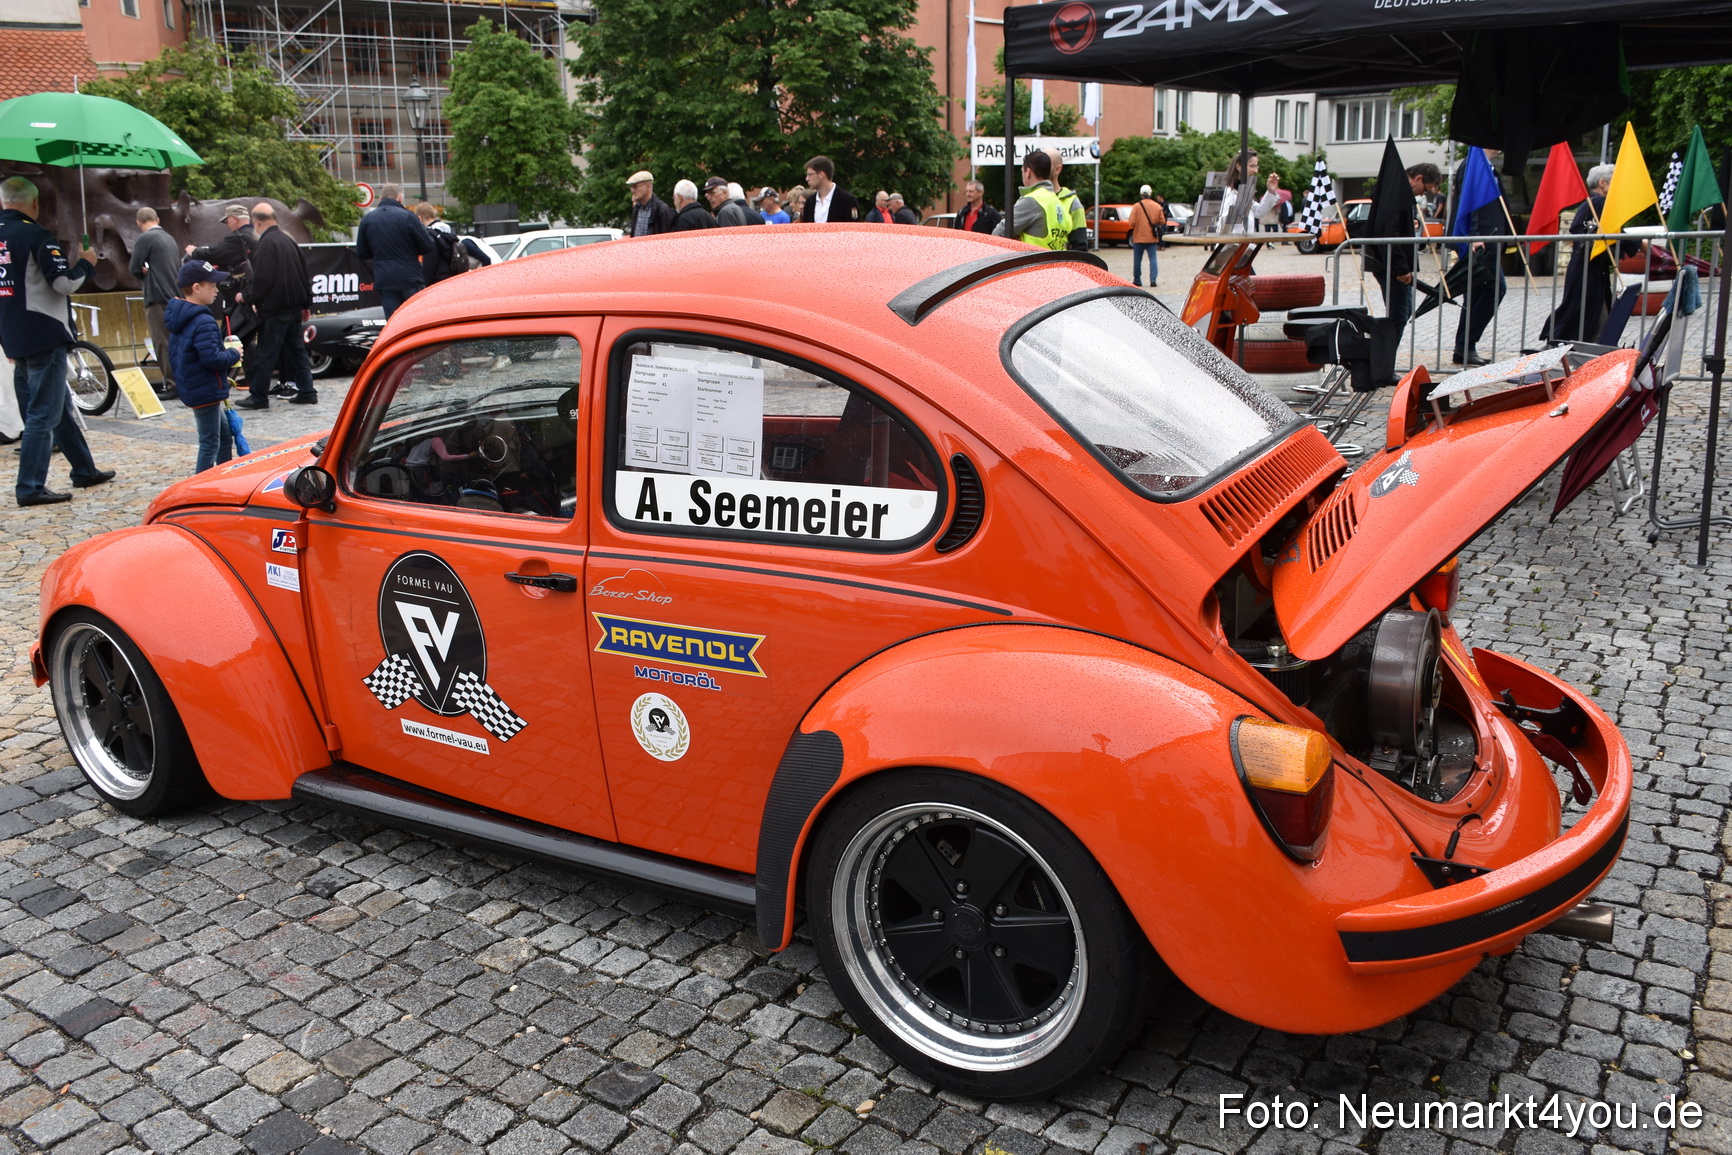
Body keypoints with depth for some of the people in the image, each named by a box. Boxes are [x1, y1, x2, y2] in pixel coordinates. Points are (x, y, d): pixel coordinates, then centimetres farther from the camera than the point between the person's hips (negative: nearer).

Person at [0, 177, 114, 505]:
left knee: (58, 407, 18)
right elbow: (65, 282, -19)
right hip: (44, 336, -8)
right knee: (44, 414, -4)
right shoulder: (36, 235, -14)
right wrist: (85, 263, 1)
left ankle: (84, 470, 29)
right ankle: (31, 488, -4)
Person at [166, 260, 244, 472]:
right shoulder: (204, 322, -23)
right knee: (210, 443, -2)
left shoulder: (178, 317, 8)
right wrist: (233, 354, -11)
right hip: (206, 390, -10)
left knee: (224, 433, 22)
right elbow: (211, 358, -30)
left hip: (190, 388, 10)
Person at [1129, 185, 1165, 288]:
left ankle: (1137, 280, 15)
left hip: (1139, 237, -2)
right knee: (1153, 258, 4)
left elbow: (1132, 222, -12)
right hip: (1152, 238, 2)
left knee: (1137, 259, 9)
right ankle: (1153, 279, -7)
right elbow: (1162, 222, 2)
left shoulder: (1136, 206, -9)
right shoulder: (1157, 206, 0)